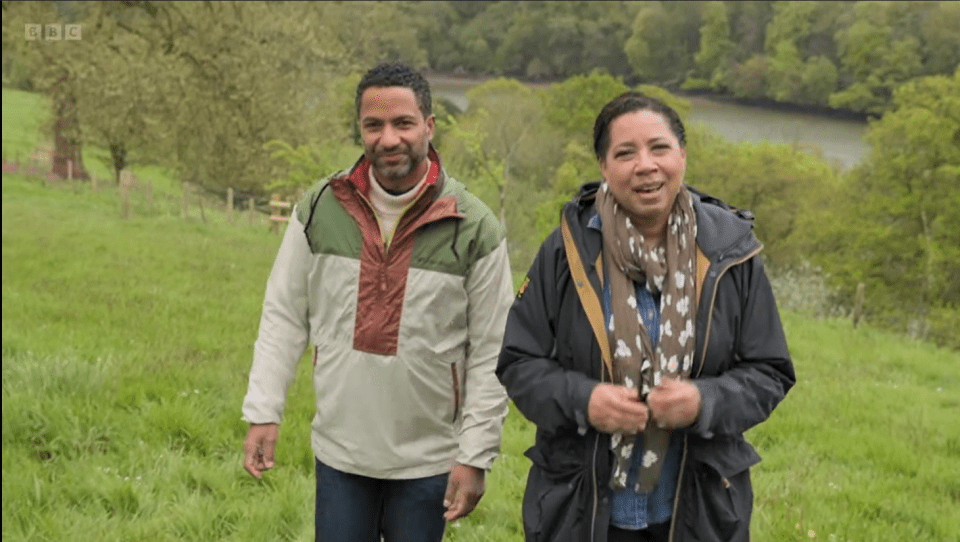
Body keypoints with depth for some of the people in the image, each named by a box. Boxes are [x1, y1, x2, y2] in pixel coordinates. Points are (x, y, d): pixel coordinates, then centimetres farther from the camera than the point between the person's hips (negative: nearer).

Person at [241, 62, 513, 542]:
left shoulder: (474, 229, -10)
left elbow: (491, 354, -7)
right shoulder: (319, 209, -4)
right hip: (339, 452, 2)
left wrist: (475, 457, -8)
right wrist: (262, 412, -3)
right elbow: (284, 316, 3)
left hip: (428, 461, -1)